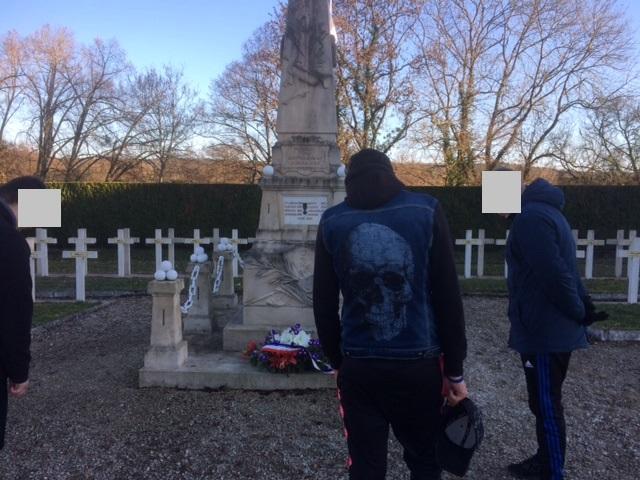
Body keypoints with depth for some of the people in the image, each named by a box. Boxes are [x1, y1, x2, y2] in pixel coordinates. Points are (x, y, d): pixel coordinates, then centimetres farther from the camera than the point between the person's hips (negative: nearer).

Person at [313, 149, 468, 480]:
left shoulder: (331, 222, 4)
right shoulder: (427, 210, 0)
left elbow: (324, 304, 6)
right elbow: (448, 297, -2)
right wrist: (454, 369, 4)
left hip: (357, 366, 1)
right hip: (419, 364, 0)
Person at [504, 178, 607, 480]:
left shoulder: (530, 218, -19)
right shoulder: (544, 210, 15)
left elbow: (554, 275, -24)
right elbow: (564, 268, 16)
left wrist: (579, 314, -11)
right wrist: (585, 309, 12)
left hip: (544, 332, -10)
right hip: (552, 330, 10)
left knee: (546, 407, 2)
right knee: (545, 404, 21)